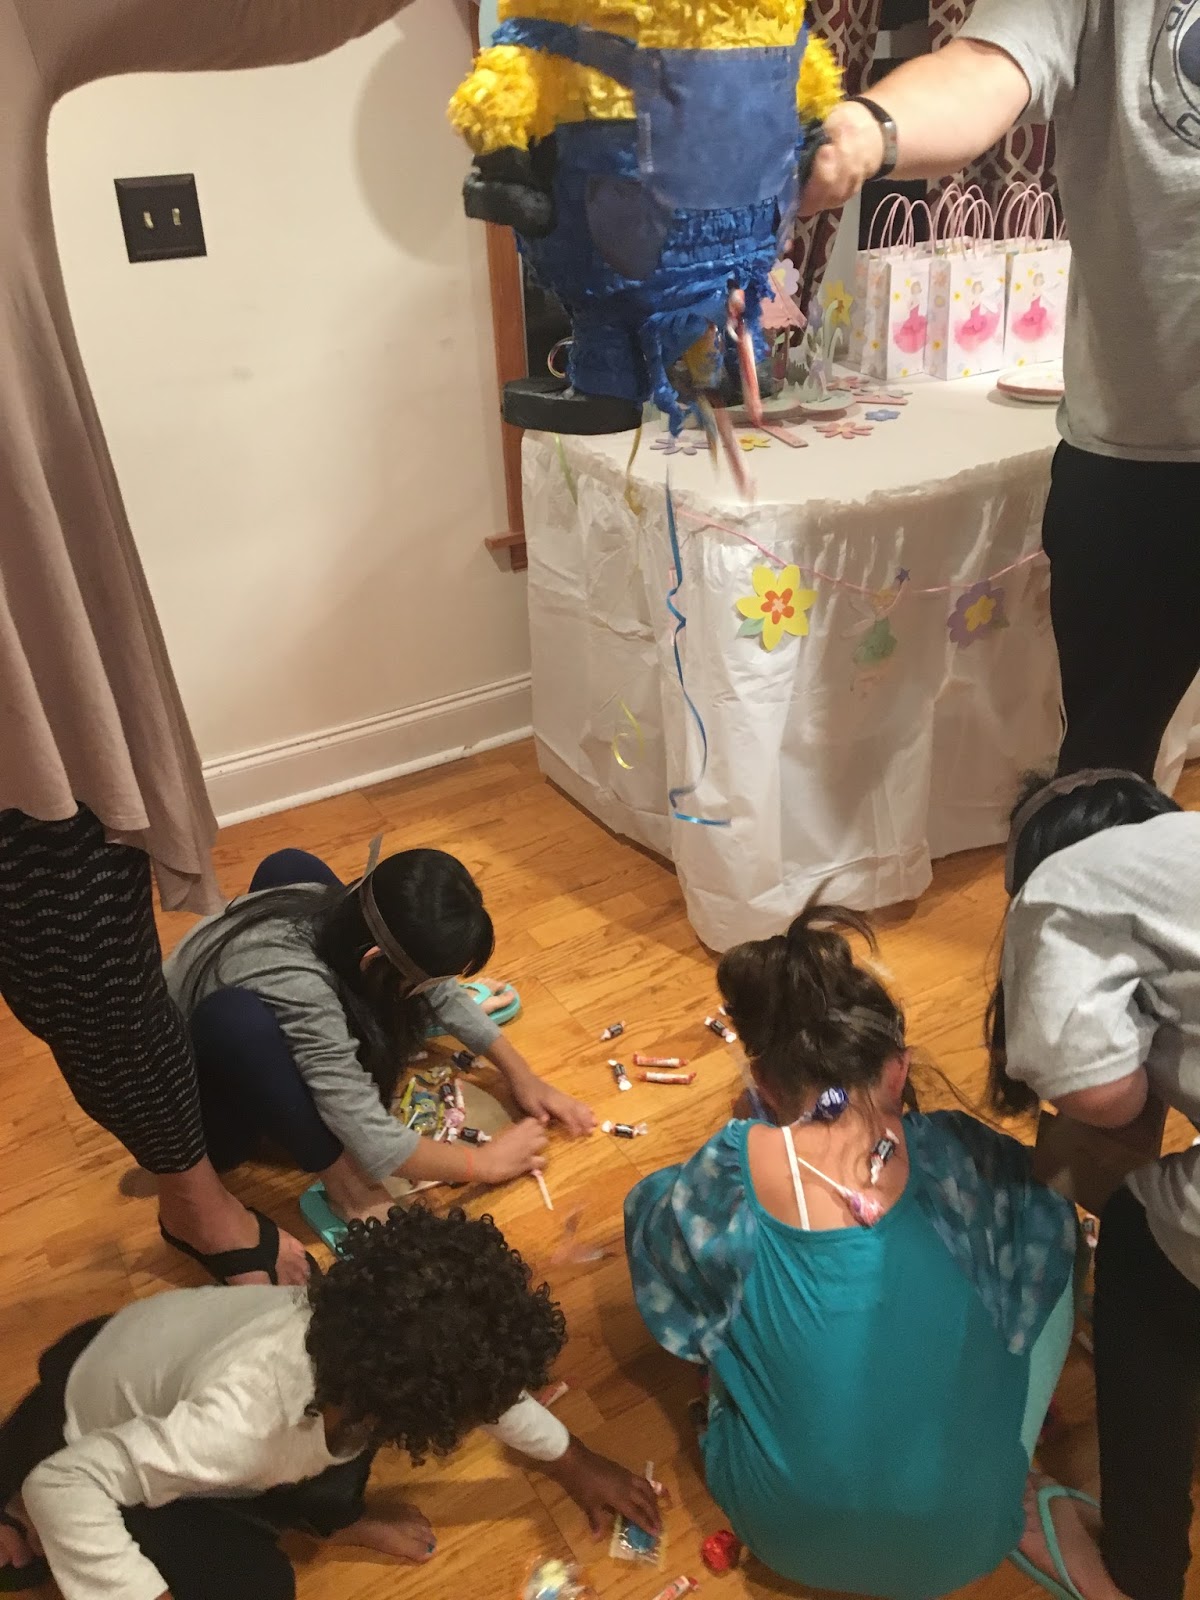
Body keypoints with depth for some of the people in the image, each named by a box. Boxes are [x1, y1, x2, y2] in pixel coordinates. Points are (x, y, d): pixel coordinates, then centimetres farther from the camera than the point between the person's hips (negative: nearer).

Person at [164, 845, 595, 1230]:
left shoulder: (347, 917, -20)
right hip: (195, 1105, -7)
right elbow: (377, 1146, -35)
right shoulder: (299, 991, -41)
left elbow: (442, 991, -3)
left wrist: (521, 1075, -2)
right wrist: (487, 1162, -21)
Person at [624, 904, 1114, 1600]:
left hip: (790, 1540, 0)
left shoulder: (727, 1176, -20)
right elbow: (1046, 1228, 3)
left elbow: (649, 1220, 2)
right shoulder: (953, 1156, -19)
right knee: (1052, 1222, 12)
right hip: (965, 1538, 0)